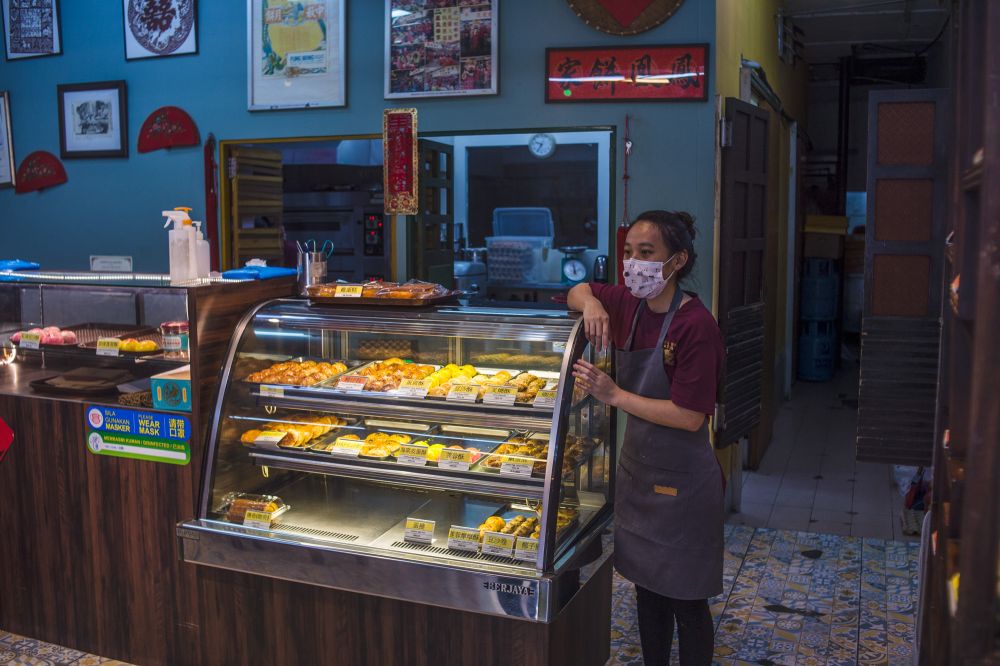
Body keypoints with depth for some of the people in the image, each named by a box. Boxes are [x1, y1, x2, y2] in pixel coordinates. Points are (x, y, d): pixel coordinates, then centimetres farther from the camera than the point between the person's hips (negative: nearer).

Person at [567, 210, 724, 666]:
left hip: (682, 482, -7)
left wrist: (615, 396, -24)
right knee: (647, 588, 22)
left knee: (686, 603, 10)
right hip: (637, 469, 7)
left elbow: (691, 416, -26)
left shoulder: (696, 325, -23)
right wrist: (591, 303, -8)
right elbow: (578, 292, 15)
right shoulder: (627, 304, -2)